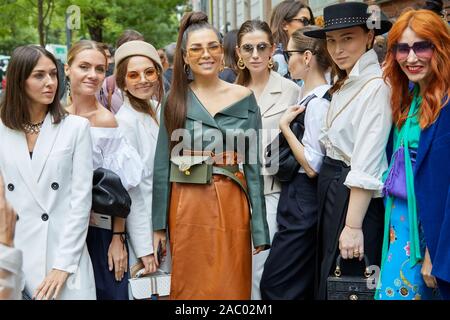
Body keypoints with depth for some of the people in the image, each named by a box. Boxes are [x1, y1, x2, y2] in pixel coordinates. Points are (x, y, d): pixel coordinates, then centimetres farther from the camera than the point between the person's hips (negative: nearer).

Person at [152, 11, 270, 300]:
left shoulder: (244, 98, 2)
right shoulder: (175, 101, 3)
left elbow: (253, 165, 2)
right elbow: (162, 164, 3)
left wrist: (259, 228, -3)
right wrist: (159, 223, -2)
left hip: (231, 207, 0)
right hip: (186, 209, 0)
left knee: (230, 286, 6)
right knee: (189, 287, 9)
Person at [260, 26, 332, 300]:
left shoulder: (318, 102, -17)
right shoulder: (309, 96, 12)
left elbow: (312, 166, -20)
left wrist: (285, 126, -15)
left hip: (303, 203, -10)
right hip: (297, 197, 10)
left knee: (275, 284, -6)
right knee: (306, 286, 15)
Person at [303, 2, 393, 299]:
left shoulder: (376, 86, -19)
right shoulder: (345, 83, 11)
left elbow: (367, 165, -22)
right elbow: (335, 142, 11)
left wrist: (353, 226, -23)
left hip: (355, 196, -9)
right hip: (331, 187, 9)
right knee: (327, 278, 19)